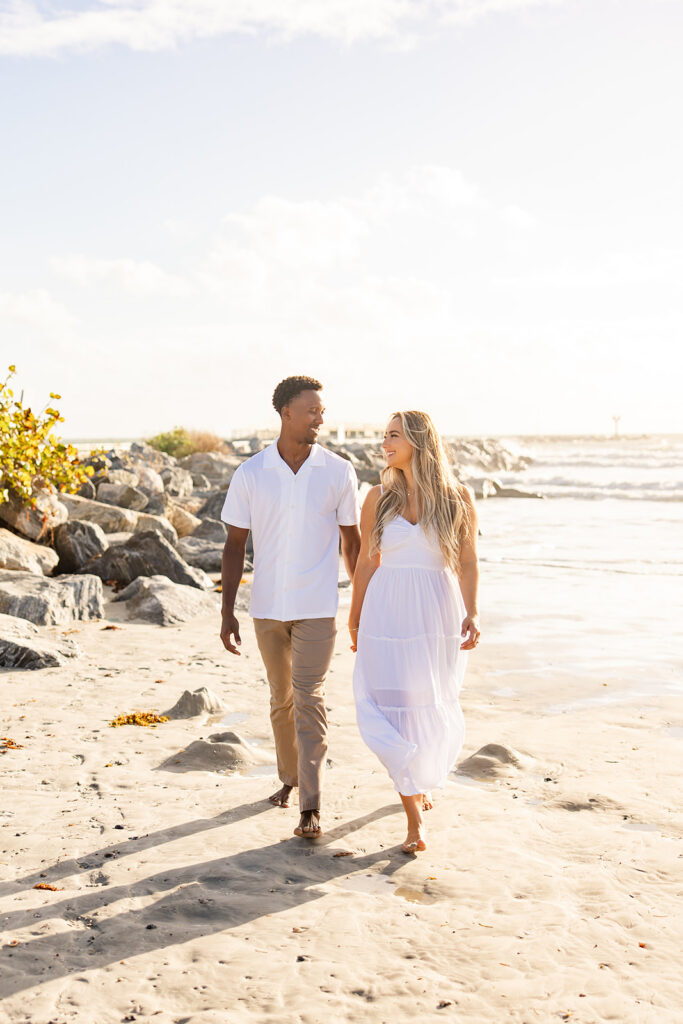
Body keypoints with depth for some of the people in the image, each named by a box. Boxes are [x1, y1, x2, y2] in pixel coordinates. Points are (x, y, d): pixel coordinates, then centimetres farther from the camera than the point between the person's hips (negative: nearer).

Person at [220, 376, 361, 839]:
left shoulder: (339, 472, -4)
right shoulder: (250, 475, -3)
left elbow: (352, 540, 4)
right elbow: (235, 544, 1)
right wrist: (227, 611, -3)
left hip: (317, 607, -2)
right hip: (268, 605, 2)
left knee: (308, 700, -7)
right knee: (282, 699, 16)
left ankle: (311, 807, -3)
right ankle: (290, 778, 35)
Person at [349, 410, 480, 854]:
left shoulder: (457, 498, -1)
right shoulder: (379, 498, 2)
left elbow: (468, 562, -2)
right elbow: (367, 563, 9)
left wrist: (472, 614, -14)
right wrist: (354, 621, 13)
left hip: (438, 614, 0)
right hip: (388, 614, 0)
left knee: (432, 709, 12)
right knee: (395, 710, -5)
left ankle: (420, 780, 43)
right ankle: (415, 820, 3)